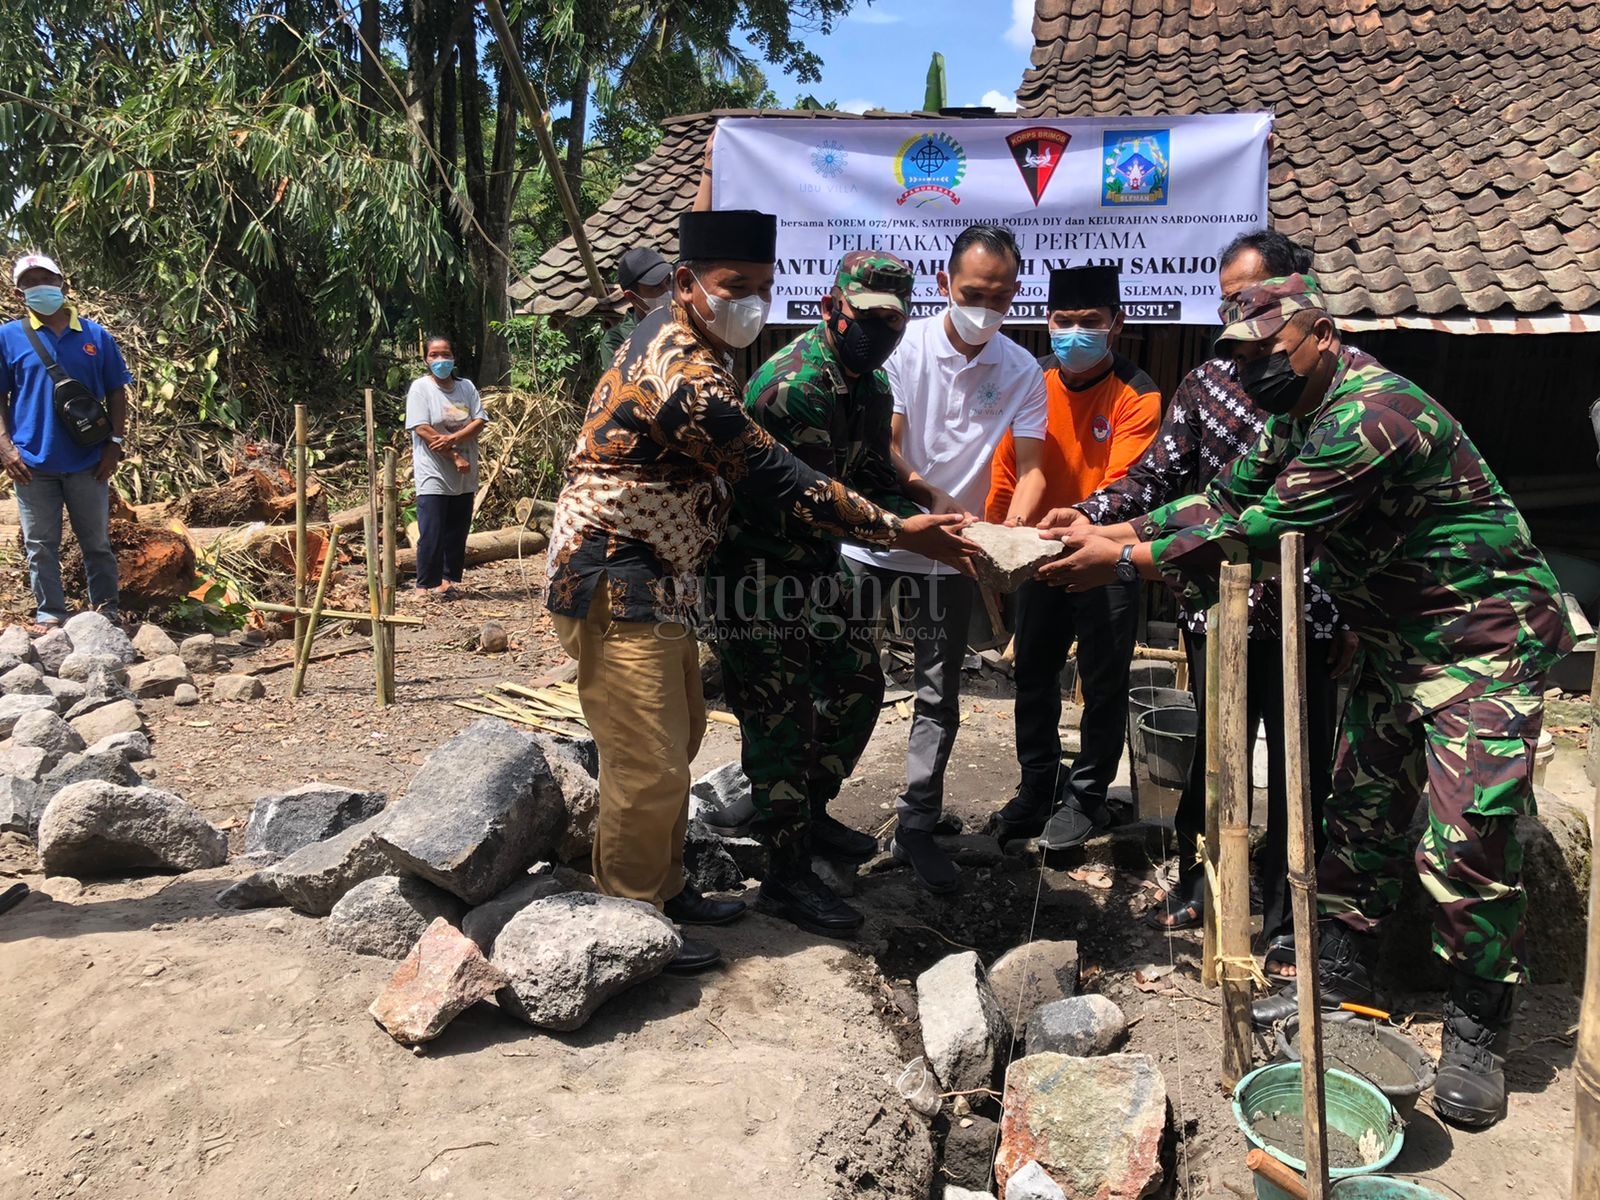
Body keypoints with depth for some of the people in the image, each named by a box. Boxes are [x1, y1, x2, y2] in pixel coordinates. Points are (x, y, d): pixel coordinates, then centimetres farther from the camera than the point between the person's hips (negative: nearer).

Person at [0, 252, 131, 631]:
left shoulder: (96, 335, 4)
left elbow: (116, 392, 7)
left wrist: (115, 443, -1)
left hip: (87, 461, 0)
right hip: (32, 462, 0)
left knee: (97, 541, 9)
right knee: (40, 545, 6)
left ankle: (107, 608, 20)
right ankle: (49, 612, 16)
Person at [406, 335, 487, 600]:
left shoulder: (466, 387, 9)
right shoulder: (420, 387, -5)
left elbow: (480, 421, 0)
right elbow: (422, 430, -12)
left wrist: (452, 439, -17)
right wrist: (455, 457, -14)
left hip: (464, 478, 5)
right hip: (434, 476, -5)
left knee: (458, 532, 10)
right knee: (431, 534, -4)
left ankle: (448, 580, 22)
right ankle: (426, 585, 6)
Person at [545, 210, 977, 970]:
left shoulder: (675, 335, 6)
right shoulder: (687, 379, -24)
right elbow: (780, 480, -22)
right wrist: (898, 531, -17)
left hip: (652, 578, 11)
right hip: (615, 585, -11)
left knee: (678, 736, 18)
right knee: (649, 767, -3)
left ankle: (664, 888, 33)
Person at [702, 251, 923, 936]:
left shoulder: (873, 386, 7)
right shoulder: (795, 383, -24)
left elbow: (877, 481, 11)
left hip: (817, 560, 9)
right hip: (758, 564, -9)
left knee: (858, 686, 15)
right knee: (782, 715, -3)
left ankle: (803, 810, 35)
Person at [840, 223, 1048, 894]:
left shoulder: (1022, 371, -2)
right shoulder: (904, 345, -8)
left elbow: (1030, 467, -8)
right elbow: (884, 448, -15)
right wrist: (932, 501, -33)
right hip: (872, 541, -2)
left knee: (939, 695, 8)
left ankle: (916, 828, 22)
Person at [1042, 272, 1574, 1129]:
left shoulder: (1370, 416, -28)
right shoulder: (1297, 420, 5)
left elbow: (1258, 533, -28)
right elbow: (1225, 499, 7)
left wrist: (1121, 561, -22)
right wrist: (1107, 531, -4)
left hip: (1483, 642, -9)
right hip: (1397, 644, 10)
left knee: (1467, 847, -9)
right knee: (1360, 818, 12)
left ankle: (1478, 1036, 9)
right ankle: (1341, 988, 25)